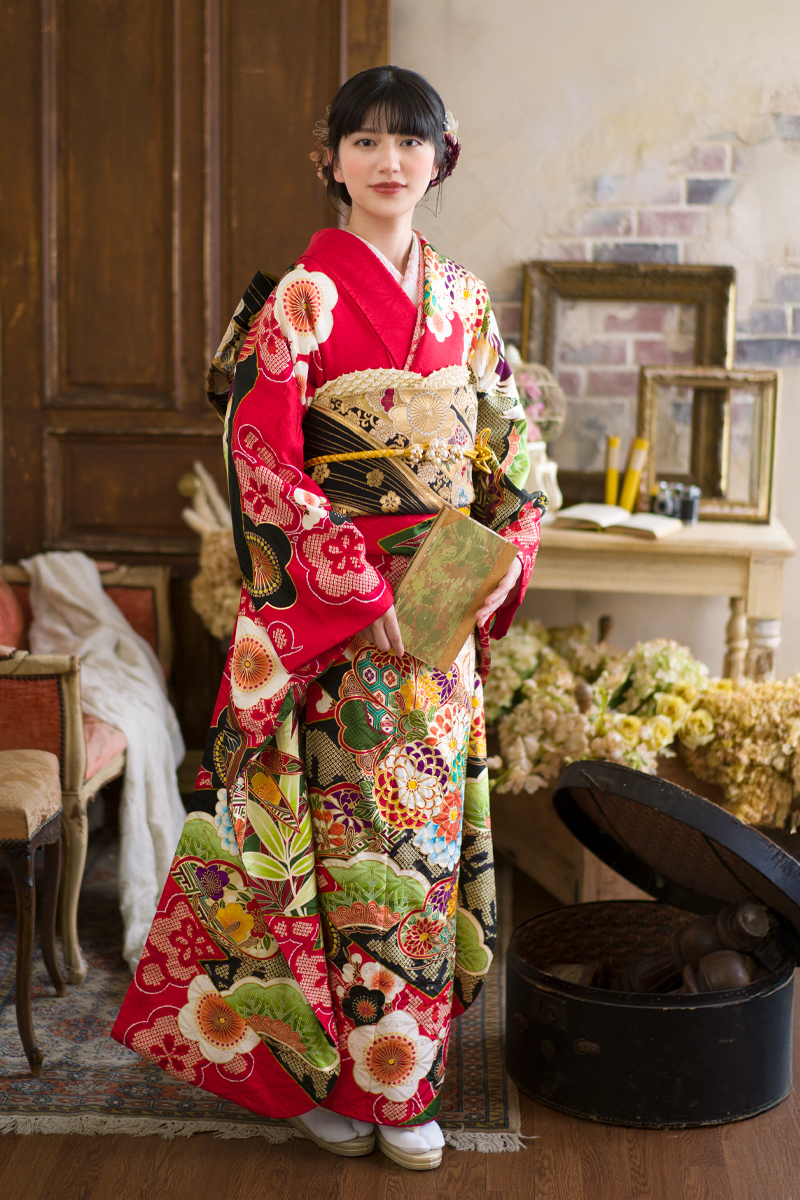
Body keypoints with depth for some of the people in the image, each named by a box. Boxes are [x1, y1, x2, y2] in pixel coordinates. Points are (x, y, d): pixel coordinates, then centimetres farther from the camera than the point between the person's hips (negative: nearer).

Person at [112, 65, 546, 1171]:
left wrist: (500, 565, 1)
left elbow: (506, 450, 15)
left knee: (427, 823, 9)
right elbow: (263, 459, -13)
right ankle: (329, 1073, 17)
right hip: (334, 611, -5)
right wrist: (364, 589, -17)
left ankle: (404, 1079, 22)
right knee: (350, 825, -1)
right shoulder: (302, 298, -6)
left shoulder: (464, 300, 11)